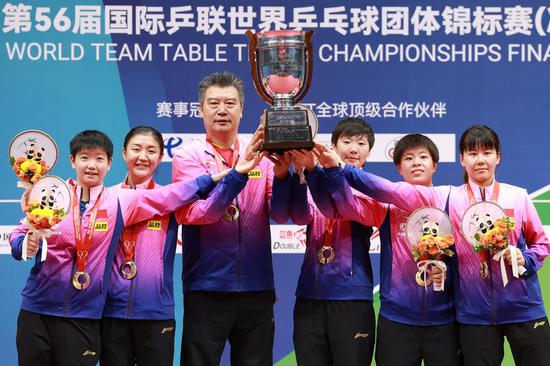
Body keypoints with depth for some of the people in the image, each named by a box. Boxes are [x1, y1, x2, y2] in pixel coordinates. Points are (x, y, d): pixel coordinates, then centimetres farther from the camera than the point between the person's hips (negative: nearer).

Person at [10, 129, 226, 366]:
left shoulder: (120, 201, 1)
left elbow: (170, 196, 1)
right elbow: (19, 234, 7)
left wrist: (213, 178, -3)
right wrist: (24, 245, -16)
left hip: (84, 317, 0)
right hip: (37, 310, 0)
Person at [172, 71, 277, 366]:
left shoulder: (261, 155, 5)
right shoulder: (188, 156, -2)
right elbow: (196, 212, -18)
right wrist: (240, 171, -30)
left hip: (258, 289, 3)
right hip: (206, 290, -2)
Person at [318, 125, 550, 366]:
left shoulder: (518, 197, 4)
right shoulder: (447, 198, 2)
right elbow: (393, 191, -5)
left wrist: (525, 261, -9)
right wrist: (342, 170, -12)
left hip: (523, 310, 0)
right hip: (475, 315, 0)